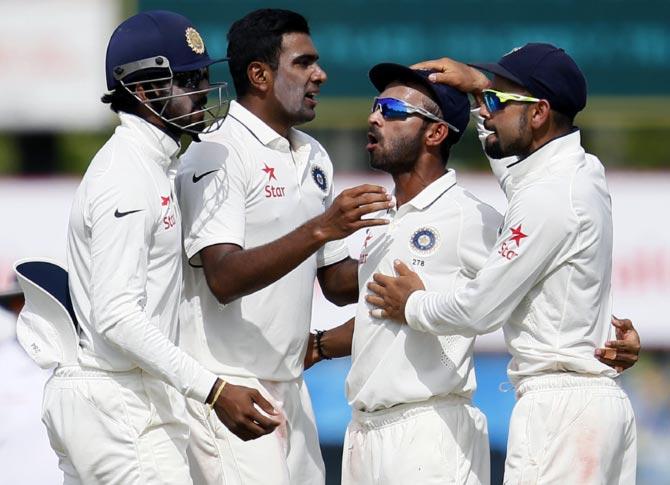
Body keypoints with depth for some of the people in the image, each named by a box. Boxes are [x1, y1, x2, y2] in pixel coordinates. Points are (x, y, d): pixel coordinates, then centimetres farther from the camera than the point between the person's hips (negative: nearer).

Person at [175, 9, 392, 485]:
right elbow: (224, 278, -23)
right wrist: (321, 229, -32)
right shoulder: (217, 155, -11)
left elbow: (337, 281, 19)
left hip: (290, 387, 8)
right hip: (227, 386, -8)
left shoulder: (314, 157, 16)